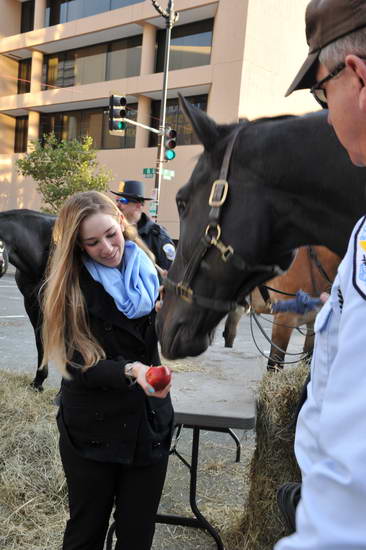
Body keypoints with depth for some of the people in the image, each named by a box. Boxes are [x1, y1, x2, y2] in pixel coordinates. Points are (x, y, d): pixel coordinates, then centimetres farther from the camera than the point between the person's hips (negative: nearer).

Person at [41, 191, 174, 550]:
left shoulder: (150, 272, -1)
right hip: (92, 430, -2)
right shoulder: (69, 288, -10)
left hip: (150, 423, 3)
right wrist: (130, 371, -32)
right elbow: (79, 365, -16)